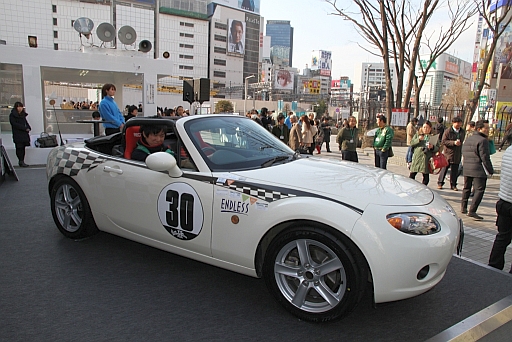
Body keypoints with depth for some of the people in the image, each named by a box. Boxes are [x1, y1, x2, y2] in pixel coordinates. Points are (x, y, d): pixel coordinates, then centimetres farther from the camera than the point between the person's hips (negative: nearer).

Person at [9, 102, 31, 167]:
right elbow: (15, 124, -12)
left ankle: (22, 161, 11)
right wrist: (25, 128, -17)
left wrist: (28, 128, -2)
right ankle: (21, 162, -3)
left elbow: (26, 122, 20)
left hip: (24, 134, 6)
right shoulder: (12, 115, -4)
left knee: (23, 148, 7)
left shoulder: (23, 115, 16)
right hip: (17, 134, -6)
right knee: (19, 148, -5)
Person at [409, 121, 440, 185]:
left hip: (427, 158, -1)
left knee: (426, 177, 3)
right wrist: (418, 139, -10)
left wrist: (432, 147, -17)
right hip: (417, 157, 1)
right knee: (412, 175, 0)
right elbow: (411, 143, 6)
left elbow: (437, 148, 4)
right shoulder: (418, 134, 12)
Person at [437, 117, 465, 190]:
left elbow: (463, 141, 23)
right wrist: (454, 143, -19)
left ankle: (453, 185, 15)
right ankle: (440, 183, 14)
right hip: (448, 153, -4)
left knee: (455, 170, 6)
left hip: (457, 155, 4)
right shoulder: (448, 131, -7)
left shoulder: (463, 132, 10)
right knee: (444, 168, 2)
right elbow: (443, 142, -12)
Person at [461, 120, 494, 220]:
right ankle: (472, 211, -10)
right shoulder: (482, 140, -12)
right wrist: (491, 170, -7)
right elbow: (485, 158, -15)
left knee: (466, 188, 19)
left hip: (466, 169, 8)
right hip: (479, 170, -8)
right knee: (479, 190, -5)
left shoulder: (467, 140, 15)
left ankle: (463, 207, 27)